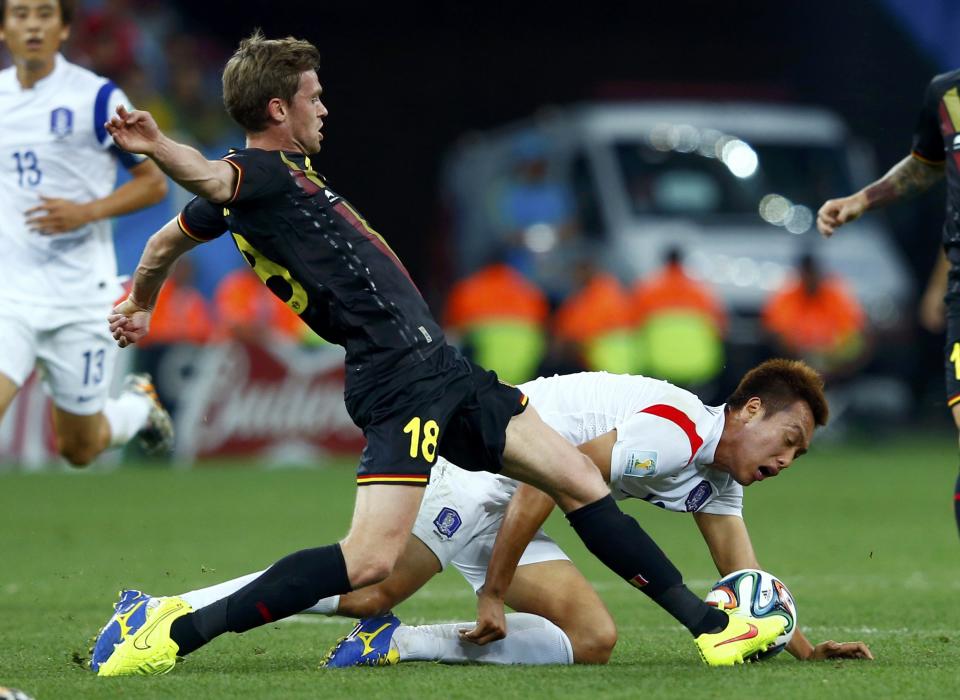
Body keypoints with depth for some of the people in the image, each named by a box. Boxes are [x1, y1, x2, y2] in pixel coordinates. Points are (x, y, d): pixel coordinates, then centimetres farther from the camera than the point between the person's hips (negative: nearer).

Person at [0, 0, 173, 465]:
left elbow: (153, 183, -3)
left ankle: (137, 406, 44)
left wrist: (86, 212, -18)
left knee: (79, 451, 11)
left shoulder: (97, 98, -7)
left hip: (79, 295, -2)